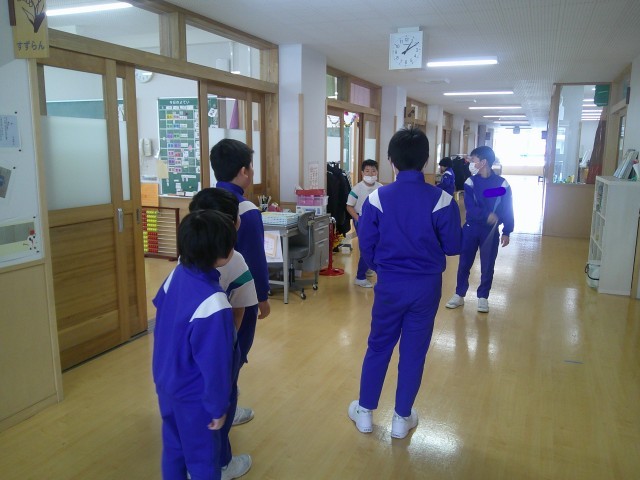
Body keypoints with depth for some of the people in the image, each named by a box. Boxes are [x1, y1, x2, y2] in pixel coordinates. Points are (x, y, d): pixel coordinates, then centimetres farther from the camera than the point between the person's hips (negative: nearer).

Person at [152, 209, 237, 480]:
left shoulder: (177, 274, -11)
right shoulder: (213, 304, -35)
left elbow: (159, 306, 9)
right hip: (193, 397, -7)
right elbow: (214, 364, -26)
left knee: (174, 448, 27)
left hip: (165, 382, 7)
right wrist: (217, 407, -13)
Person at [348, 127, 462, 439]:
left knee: (378, 347, 16)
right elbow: (453, 247, -6)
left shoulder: (377, 198, -11)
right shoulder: (442, 200, -13)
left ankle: (365, 412, 29)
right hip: (427, 285, 0)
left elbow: (366, 247, -5)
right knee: (414, 351, 13)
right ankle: (402, 418, 27)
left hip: (389, 285, 1)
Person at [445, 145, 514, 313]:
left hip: (491, 231, -1)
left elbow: (508, 210, -1)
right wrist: (486, 215, -29)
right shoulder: (470, 182, -3)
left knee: (487, 266, 7)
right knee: (464, 263, 6)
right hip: (471, 228, 1)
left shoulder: (502, 184, -6)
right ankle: (459, 295, 20)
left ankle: (483, 297, 21)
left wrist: (506, 232, -3)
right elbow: (470, 208, -12)